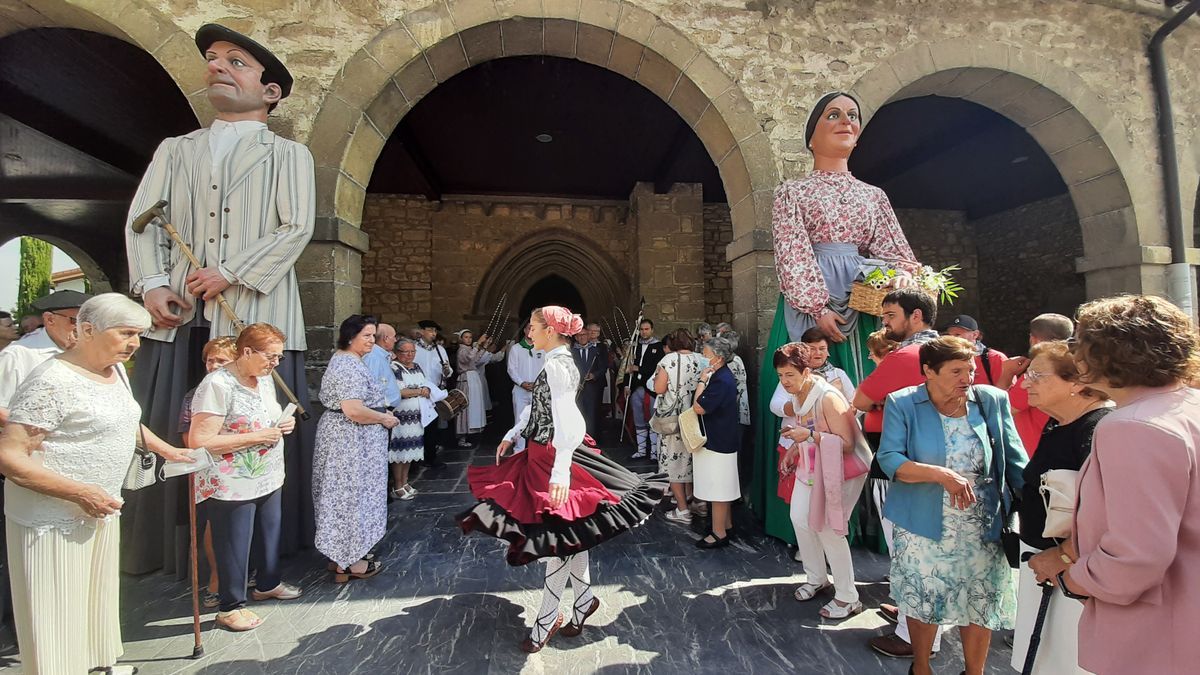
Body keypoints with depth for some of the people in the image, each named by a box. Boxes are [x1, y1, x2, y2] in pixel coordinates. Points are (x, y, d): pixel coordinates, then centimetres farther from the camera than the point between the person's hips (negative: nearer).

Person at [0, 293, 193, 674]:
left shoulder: (116, 370, 6)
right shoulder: (53, 380, -21)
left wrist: (165, 449, 28)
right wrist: (81, 493, -25)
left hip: (100, 510, 9)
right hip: (54, 518, -8)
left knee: (98, 599, 21)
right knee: (57, 614, 4)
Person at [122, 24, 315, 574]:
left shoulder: (288, 155, 11)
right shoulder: (174, 150, 21)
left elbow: (296, 229, -3)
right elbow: (141, 222, 11)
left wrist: (229, 273, -12)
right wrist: (152, 284, -7)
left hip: (256, 317, -3)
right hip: (177, 318, 3)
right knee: (168, 435, 3)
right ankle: (169, 554, 16)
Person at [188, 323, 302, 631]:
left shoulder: (264, 378, 6)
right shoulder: (218, 385, -20)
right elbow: (199, 441, -24)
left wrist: (283, 424, 0)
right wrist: (256, 437, -23)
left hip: (268, 480, 8)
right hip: (232, 487, -8)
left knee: (270, 535, 21)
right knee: (234, 547, 8)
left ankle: (267, 584, 43)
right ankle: (230, 607, 27)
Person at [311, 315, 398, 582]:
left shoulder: (342, 359, 13)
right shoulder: (351, 367, -22)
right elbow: (354, 410, -29)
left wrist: (379, 411, 15)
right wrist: (384, 418, -15)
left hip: (343, 438, 11)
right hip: (351, 442, -11)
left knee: (342, 495, 17)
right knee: (353, 496, 0)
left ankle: (341, 556, 31)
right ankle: (348, 563, 13)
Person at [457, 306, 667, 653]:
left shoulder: (557, 364, -19)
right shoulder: (560, 361, 10)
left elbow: (566, 420, -29)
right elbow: (537, 407, 21)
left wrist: (560, 472, -35)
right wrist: (510, 436, 25)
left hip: (552, 458, -10)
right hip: (541, 455, 10)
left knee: (559, 538, 3)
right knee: (570, 536, 17)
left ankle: (547, 618, 18)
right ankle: (584, 601, 31)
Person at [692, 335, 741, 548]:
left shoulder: (721, 381, -23)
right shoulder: (722, 375, 9)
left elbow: (699, 407, -24)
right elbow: (706, 406, 15)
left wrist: (702, 381, -17)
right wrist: (705, 381, 5)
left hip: (718, 441, -10)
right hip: (722, 439, 11)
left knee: (718, 488, -1)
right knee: (722, 486, 20)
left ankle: (719, 534, 9)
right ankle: (726, 525, 33)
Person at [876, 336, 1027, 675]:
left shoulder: (992, 400, -3)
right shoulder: (903, 404, -10)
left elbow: (1015, 461, 3)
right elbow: (889, 459, -17)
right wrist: (942, 475, -28)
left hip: (983, 531, 2)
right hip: (924, 528, -2)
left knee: (981, 607, 13)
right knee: (922, 604, 13)